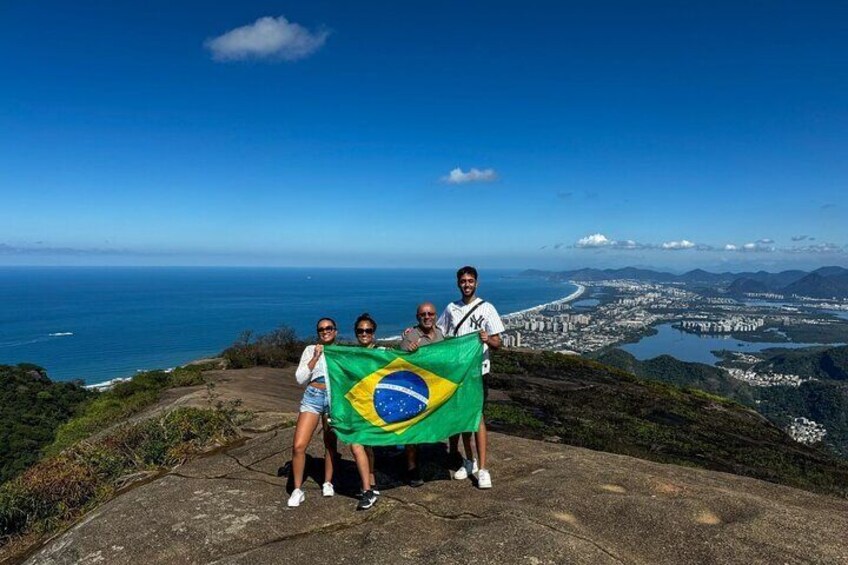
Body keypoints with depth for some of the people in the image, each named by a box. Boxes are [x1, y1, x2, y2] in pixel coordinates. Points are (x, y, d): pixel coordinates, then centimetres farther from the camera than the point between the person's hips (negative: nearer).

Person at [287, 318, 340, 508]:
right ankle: (297, 490, 7)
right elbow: (300, 378, -1)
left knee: (330, 444, 9)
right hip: (313, 397, 0)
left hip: (335, 399, 1)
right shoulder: (311, 350, 6)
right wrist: (315, 358, -9)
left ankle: (328, 483, 29)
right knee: (298, 446, -8)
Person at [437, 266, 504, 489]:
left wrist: (488, 340, -31)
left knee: (477, 417, -6)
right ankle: (469, 461, 25)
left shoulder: (486, 308, -5)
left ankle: (482, 469, 0)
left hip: (477, 370, -4)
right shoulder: (451, 308, 8)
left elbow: (498, 343, -9)